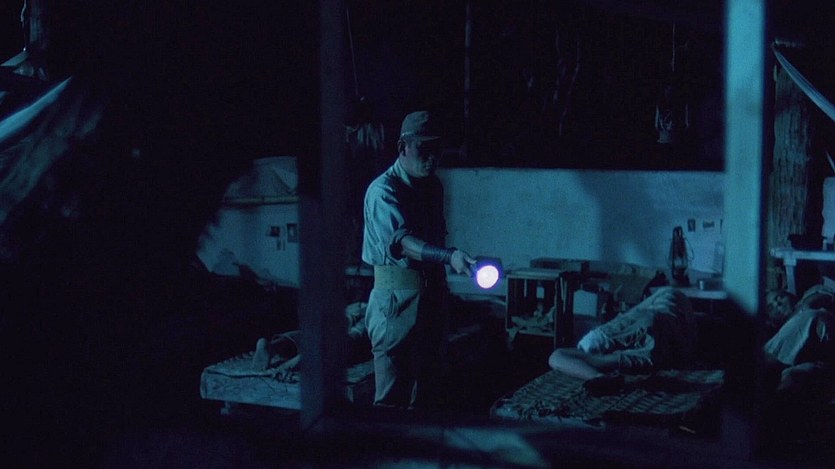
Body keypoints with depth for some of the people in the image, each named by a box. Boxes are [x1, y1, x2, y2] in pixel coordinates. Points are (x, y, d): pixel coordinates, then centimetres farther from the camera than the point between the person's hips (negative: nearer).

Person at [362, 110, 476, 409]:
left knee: (425, 381, 16)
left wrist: (440, 288, 17)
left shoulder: (433, 186, 10)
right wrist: (449, 257, -47)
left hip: (431, 295, 8)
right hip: (396, 300, -7)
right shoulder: (383, 191, -16)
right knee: (391, 395, -4)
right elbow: (401, 241, -32)